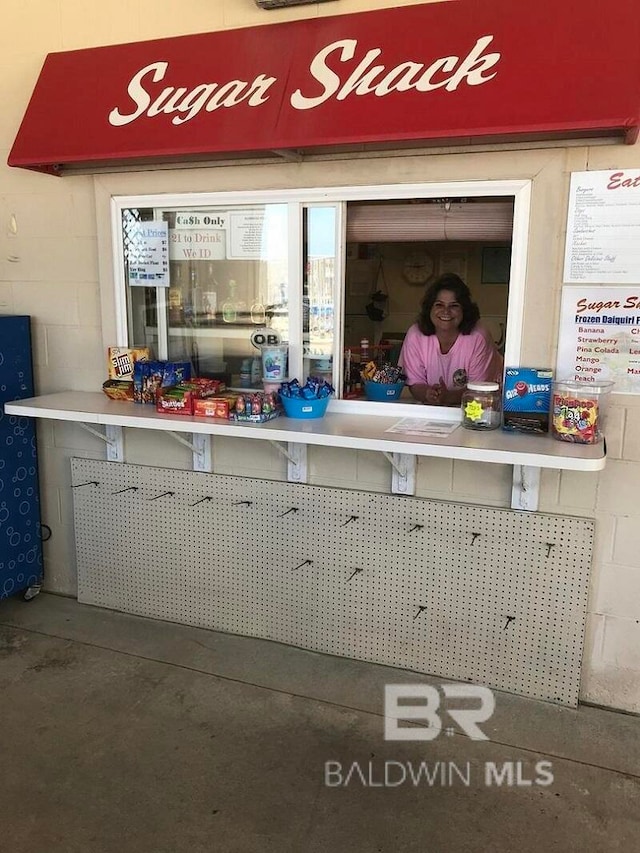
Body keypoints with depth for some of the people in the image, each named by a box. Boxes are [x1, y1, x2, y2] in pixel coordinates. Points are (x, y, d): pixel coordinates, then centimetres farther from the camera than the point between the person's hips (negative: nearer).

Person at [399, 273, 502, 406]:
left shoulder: (478, 337, -16)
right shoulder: (415, 335, -10)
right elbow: (415, 383, -5)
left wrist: (449, 397, -30)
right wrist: (428, 394, -25)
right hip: (429, 410, 2)